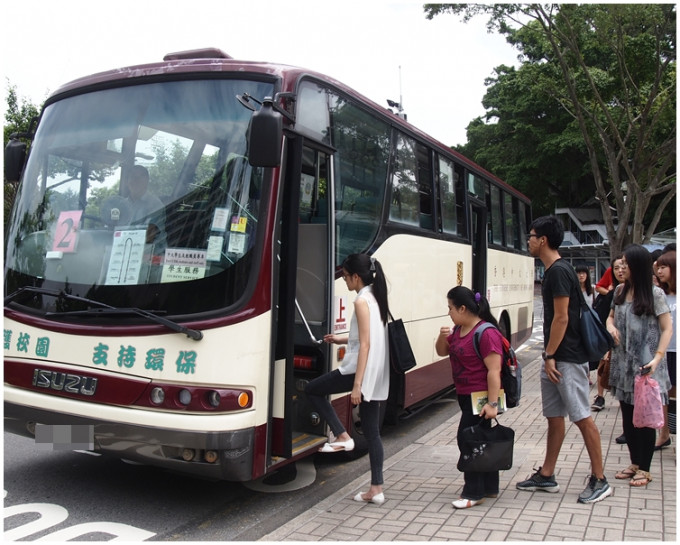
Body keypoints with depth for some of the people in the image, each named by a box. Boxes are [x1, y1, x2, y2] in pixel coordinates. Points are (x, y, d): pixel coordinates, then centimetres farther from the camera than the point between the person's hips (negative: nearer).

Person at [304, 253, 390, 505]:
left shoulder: (362, 301, -14)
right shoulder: (376, 297, 12)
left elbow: (365, 345, -19)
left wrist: (356, 384, -21)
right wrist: (341, 339, 30)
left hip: (363, 370, -9)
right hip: (378, 375, 9)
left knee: (312, 390, 10)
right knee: (372, 432, 11)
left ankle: (342, 436, 6)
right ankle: (376, 489, 14)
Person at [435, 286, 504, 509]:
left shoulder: (486, 333, -20)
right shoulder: (459, 330, 8)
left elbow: (494, 370, -23)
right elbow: (442, 351, 18)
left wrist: (492, 403, -26)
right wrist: (442, 337, -4)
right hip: (465, 395, 9)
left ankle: (474, 493, 8)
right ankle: (490, 488, 29)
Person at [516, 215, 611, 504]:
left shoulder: (559, 271, -16)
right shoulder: (552, 271, 14)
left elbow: (562, 318, -19)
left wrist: (550, 356, -17)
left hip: (567, 359, -10)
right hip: (555, 358, 10)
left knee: (582, 418, -1)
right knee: (554, 417, 14)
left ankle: (599, 480, 9)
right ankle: (546, 476, 22)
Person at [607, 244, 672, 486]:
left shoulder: (655, 294, -10)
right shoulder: (620, 291, 6)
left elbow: (667, 329, -10)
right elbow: (611, 316, 19)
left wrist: (657, 358, -20)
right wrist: (610, 326, -5)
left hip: (645, 366, -5)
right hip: (623, 362, 5)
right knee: (628, 417, 13)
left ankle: (644, 468, 17)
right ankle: (635, 462, 28)